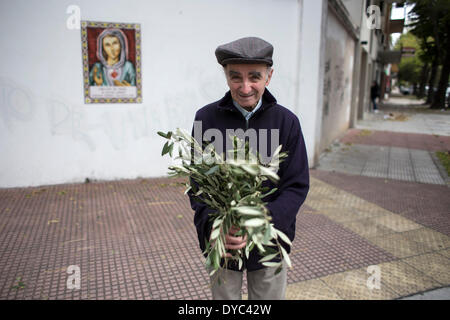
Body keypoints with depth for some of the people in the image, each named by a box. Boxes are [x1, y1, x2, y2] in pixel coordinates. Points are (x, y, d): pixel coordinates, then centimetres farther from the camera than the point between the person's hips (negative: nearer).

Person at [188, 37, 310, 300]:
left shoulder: (287, 122, -7)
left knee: (270, 295, 20)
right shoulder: (206, 118, -8)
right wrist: (213, 225, -24)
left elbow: (297, 186, -8)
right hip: (220, 243, 0)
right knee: (224, 298, 19)